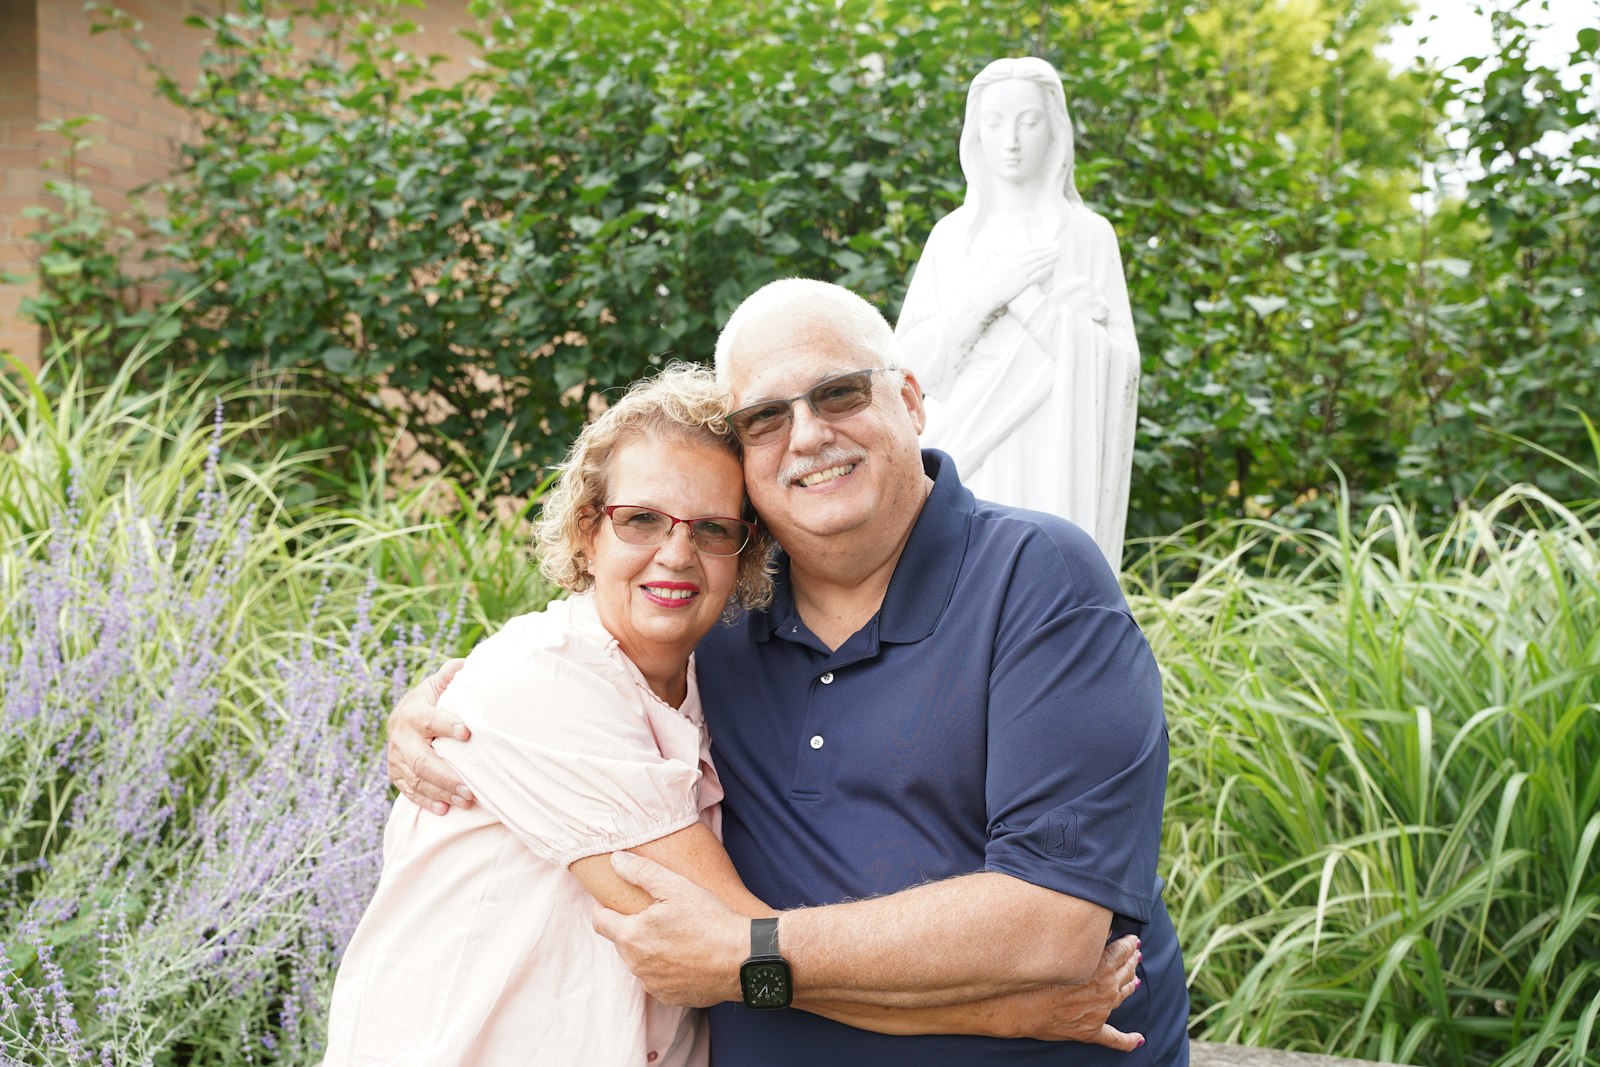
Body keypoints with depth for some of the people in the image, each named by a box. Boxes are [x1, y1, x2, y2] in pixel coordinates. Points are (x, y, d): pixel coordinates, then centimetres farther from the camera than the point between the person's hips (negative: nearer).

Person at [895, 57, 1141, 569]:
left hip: (1050, 468, -2)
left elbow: (1117, 366, -5)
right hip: (967, 468, 2)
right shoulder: (952, 235, 10)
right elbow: (910, 361, 2)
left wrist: (1026, 299, -13)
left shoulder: (1088, 234, 3)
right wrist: (988, 294, -12)